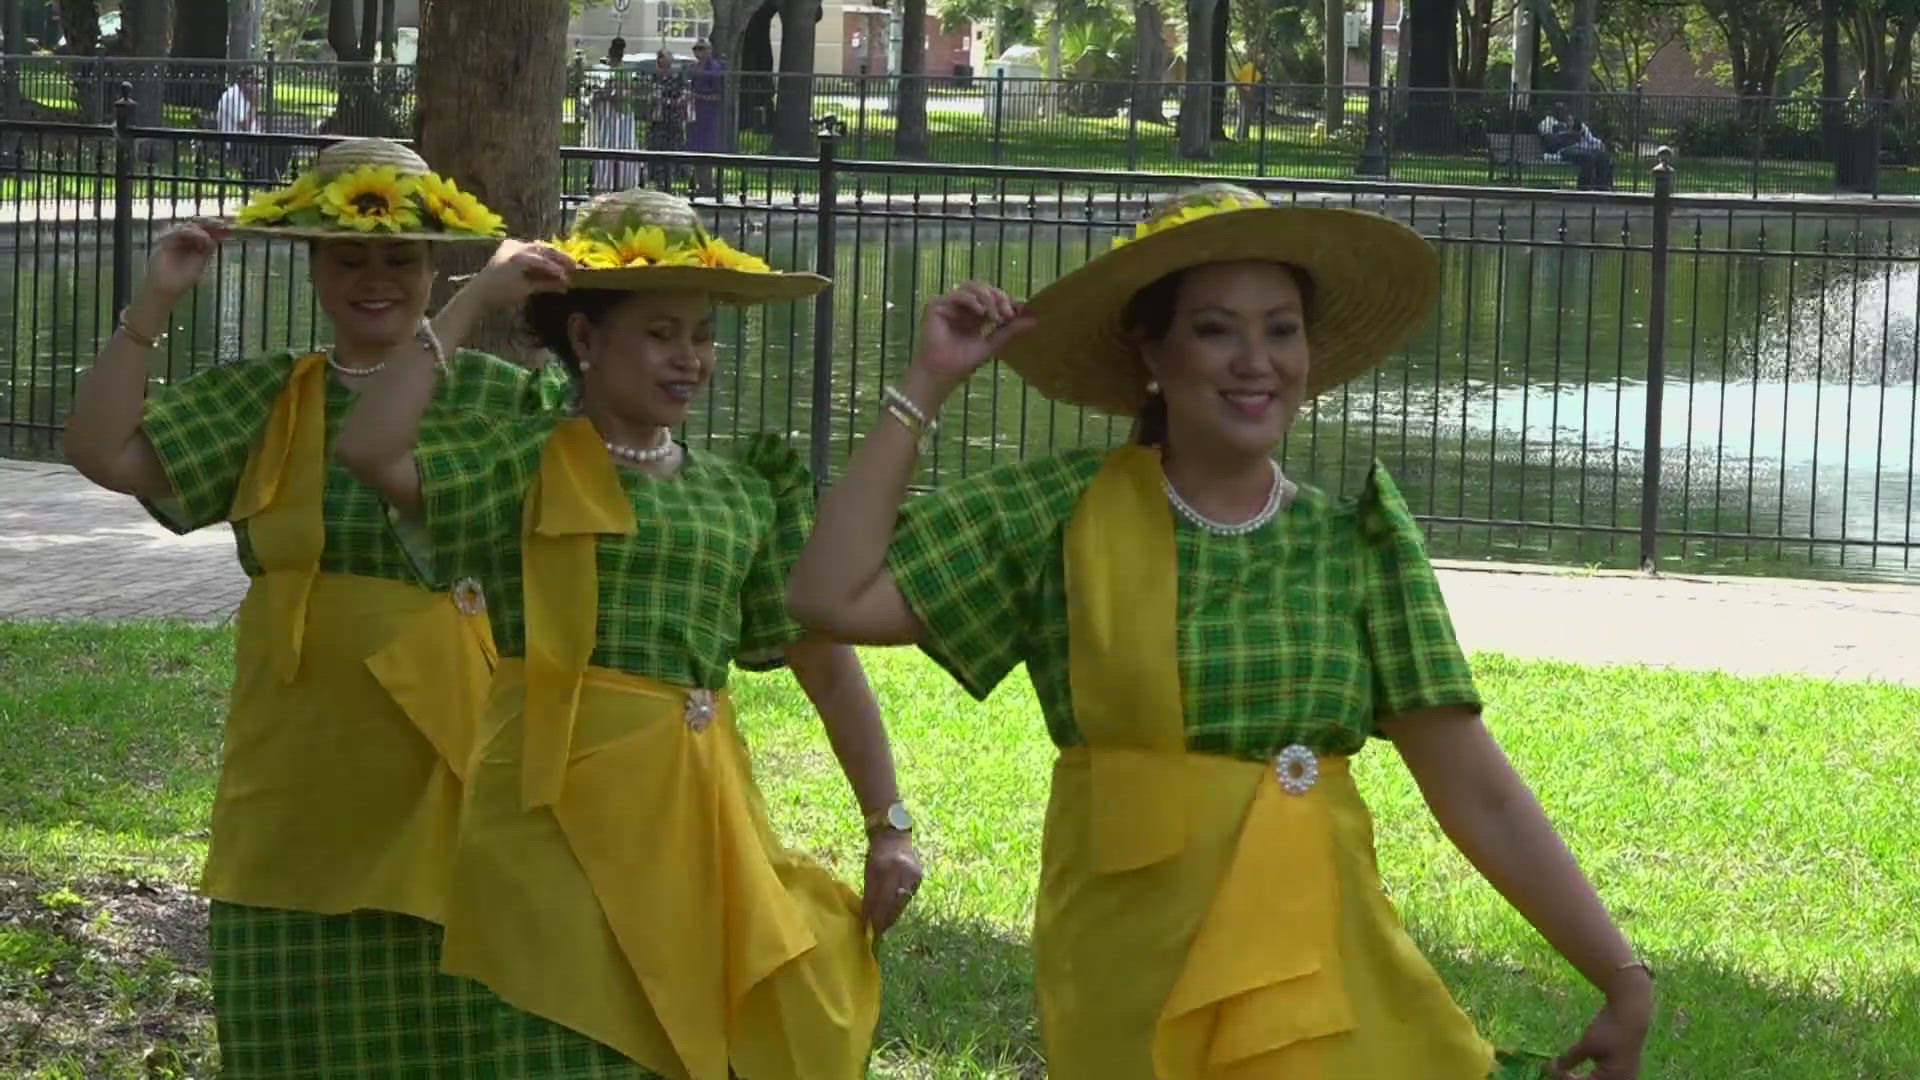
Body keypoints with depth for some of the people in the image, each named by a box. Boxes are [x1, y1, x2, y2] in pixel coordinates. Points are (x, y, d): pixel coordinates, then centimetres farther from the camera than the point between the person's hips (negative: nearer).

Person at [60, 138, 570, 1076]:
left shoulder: (500, 398, 1)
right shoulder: (260, 401, 8)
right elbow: (103, 451, 3)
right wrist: (153, 305, -3)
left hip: (438, 765, -3)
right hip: (294, 775, 3)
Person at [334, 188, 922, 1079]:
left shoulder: (745, 490, 12)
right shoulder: (529, 463, 0)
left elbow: (828, 666, 14)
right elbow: (372, 453, -17)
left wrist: (887, 823, 9)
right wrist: (468, 307, -11)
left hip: (699, 815, 5)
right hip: (561, 812, -5)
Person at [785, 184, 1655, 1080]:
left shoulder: (1359, 543, 2)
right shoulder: (1062, 513, 0)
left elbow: (1479, 794, -1)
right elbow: (834, 598, -5)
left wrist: (1621, 977, -7)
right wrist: (924, 389, -4)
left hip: (1330, 973, 1)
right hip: (1127, 975, -1)